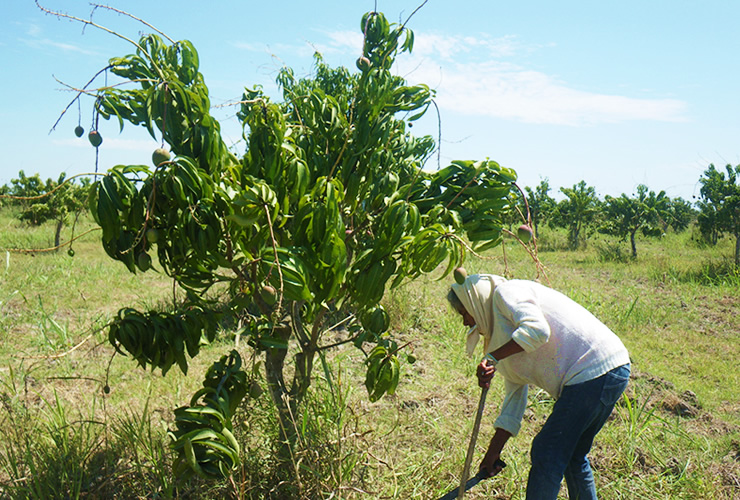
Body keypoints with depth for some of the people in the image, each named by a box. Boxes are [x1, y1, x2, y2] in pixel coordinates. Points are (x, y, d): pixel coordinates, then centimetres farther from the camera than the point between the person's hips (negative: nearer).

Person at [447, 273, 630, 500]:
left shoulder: (505, 291, -2)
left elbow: (537, 330, -22)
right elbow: (514, 396, 23)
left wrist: (493, 358, -15)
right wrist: (492, 454, 24)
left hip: (595, 369, -10)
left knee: (547, 455, -5)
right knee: (571, 456, 21)